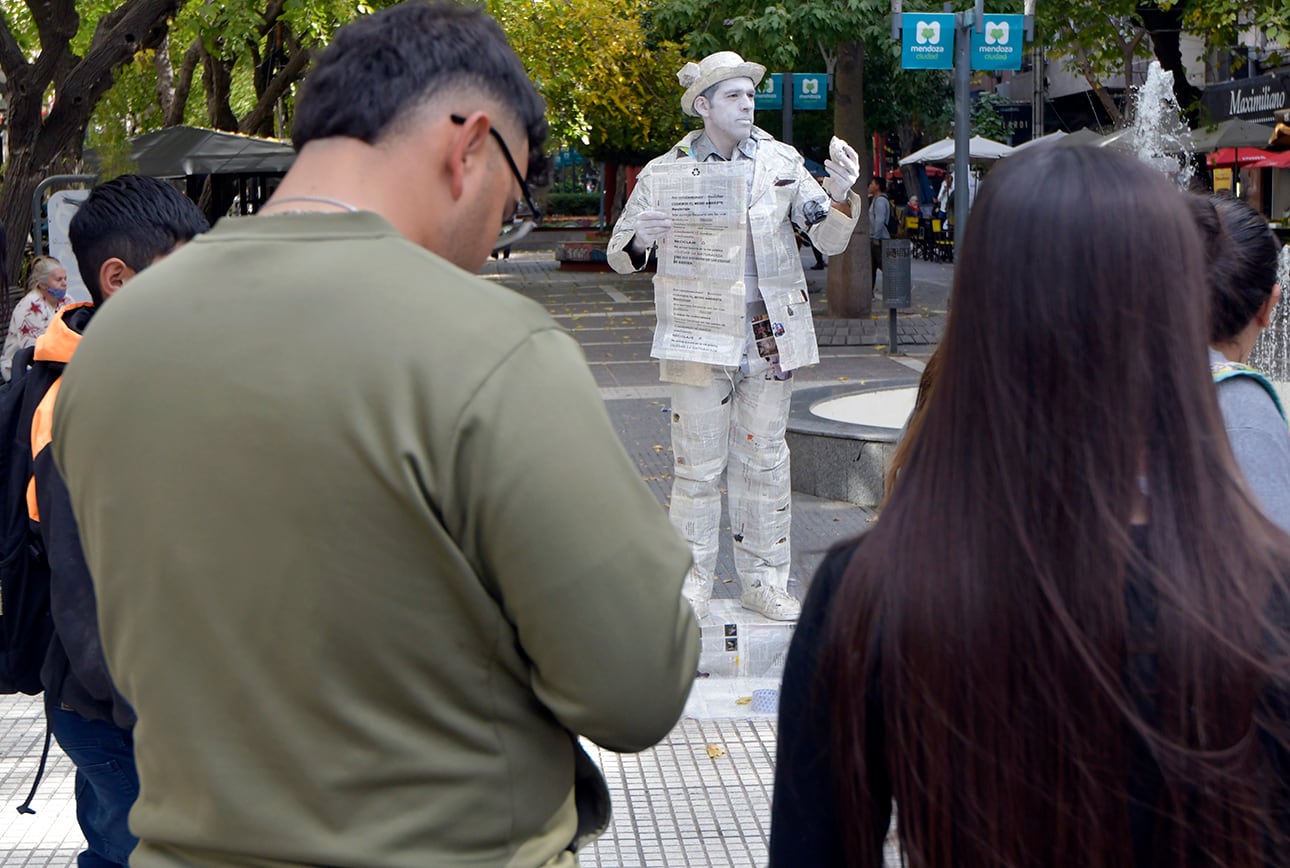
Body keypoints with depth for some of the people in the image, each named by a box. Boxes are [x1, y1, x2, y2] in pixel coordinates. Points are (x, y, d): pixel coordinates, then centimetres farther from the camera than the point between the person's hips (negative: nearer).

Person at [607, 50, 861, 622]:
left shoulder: (780, 162, 4)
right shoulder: (665, 174, -1)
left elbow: (830, 241, 6)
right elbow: (619, 257, 4)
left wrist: (840, 195, -15)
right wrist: (642, 238, -19)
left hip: (769, 334, 2)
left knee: (765, 462, 9)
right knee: (697, 464, 2)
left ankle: (764, 580, 20)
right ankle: (693, 581, 13)